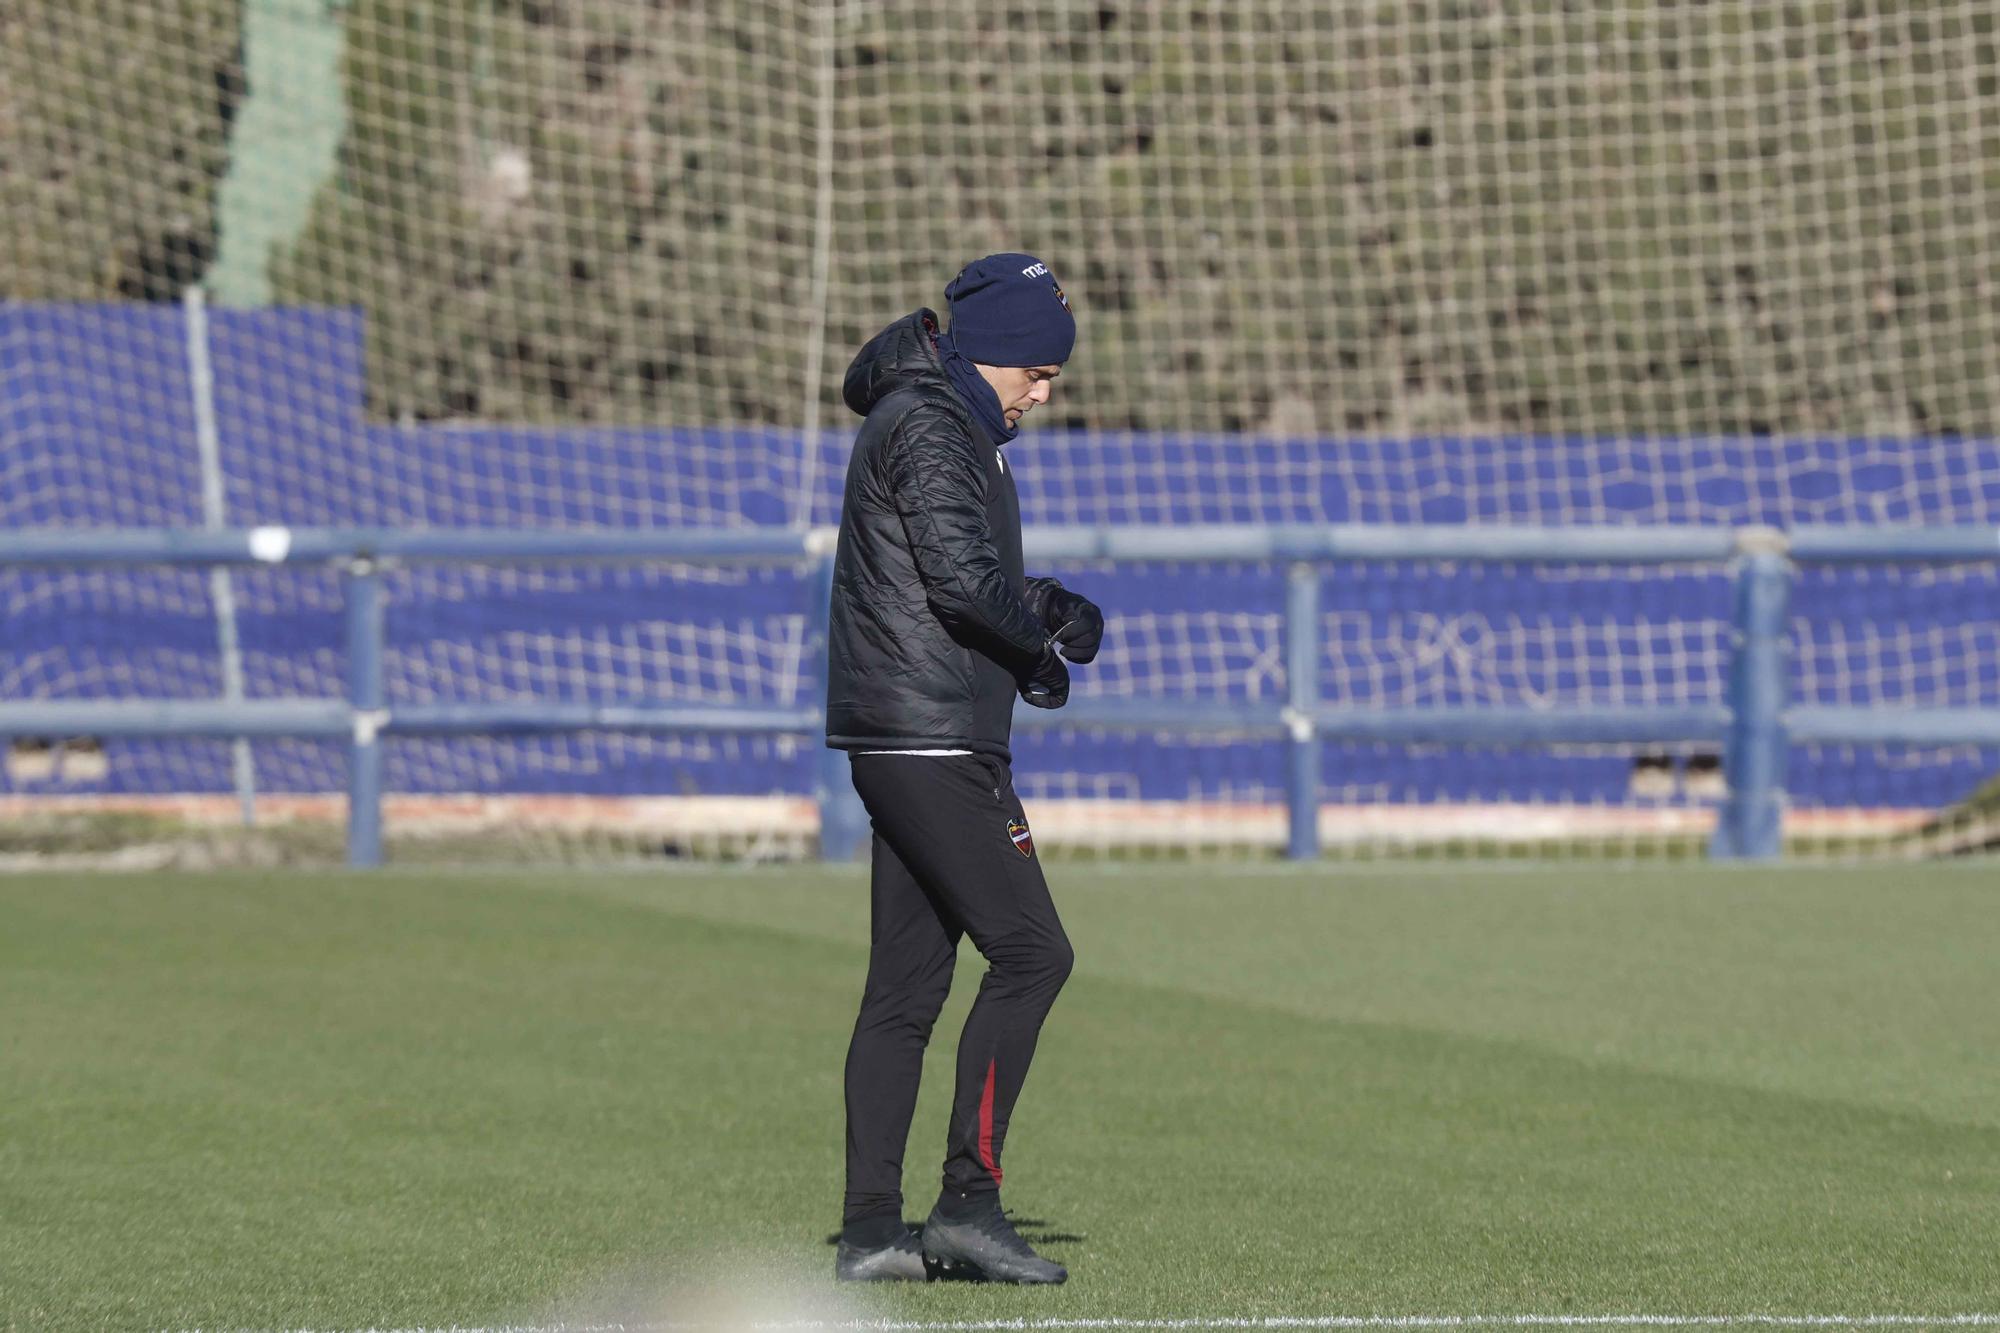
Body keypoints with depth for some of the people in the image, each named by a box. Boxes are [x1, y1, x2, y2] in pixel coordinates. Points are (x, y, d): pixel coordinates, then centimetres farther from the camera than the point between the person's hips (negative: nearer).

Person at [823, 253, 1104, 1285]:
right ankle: (968, 1200, -12)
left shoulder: (951, 425, 21)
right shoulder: (928, 427, -11)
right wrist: (1047, 634, -4)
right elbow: (961, 580, -20)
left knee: (907, 983, 7)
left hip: (904, 745, 10)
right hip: (930, 743, -10)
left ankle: (870, 1228, 6)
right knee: (1030, 951, -11)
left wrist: (1043, 612, 6)